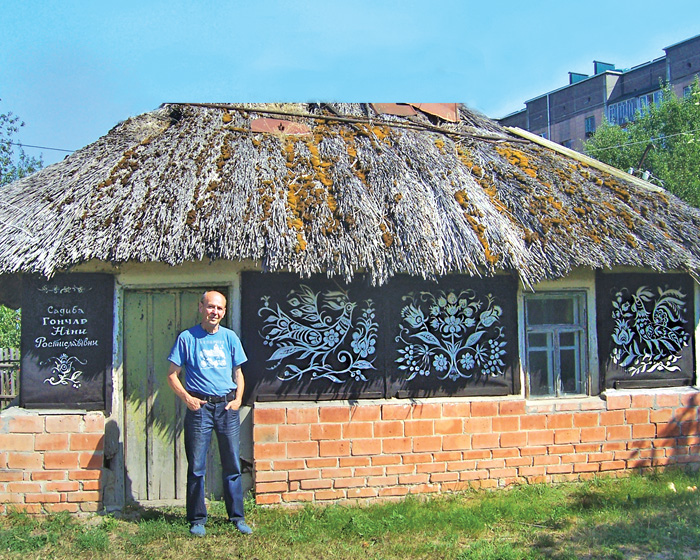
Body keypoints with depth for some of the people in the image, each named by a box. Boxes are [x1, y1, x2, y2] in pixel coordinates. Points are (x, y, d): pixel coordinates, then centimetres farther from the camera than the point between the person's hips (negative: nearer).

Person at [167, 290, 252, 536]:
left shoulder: (229, 337, 9)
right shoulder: (187, 338, 1)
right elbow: (172, 374, 3)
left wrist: (238, 398, 0)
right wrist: (187, 398, -10)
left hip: (227, 406, 2)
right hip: (199, 406, -2)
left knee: (233, 465, 6)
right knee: (196, 468, 3)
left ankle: (237, 517, 16)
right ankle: (197, 519, 15)